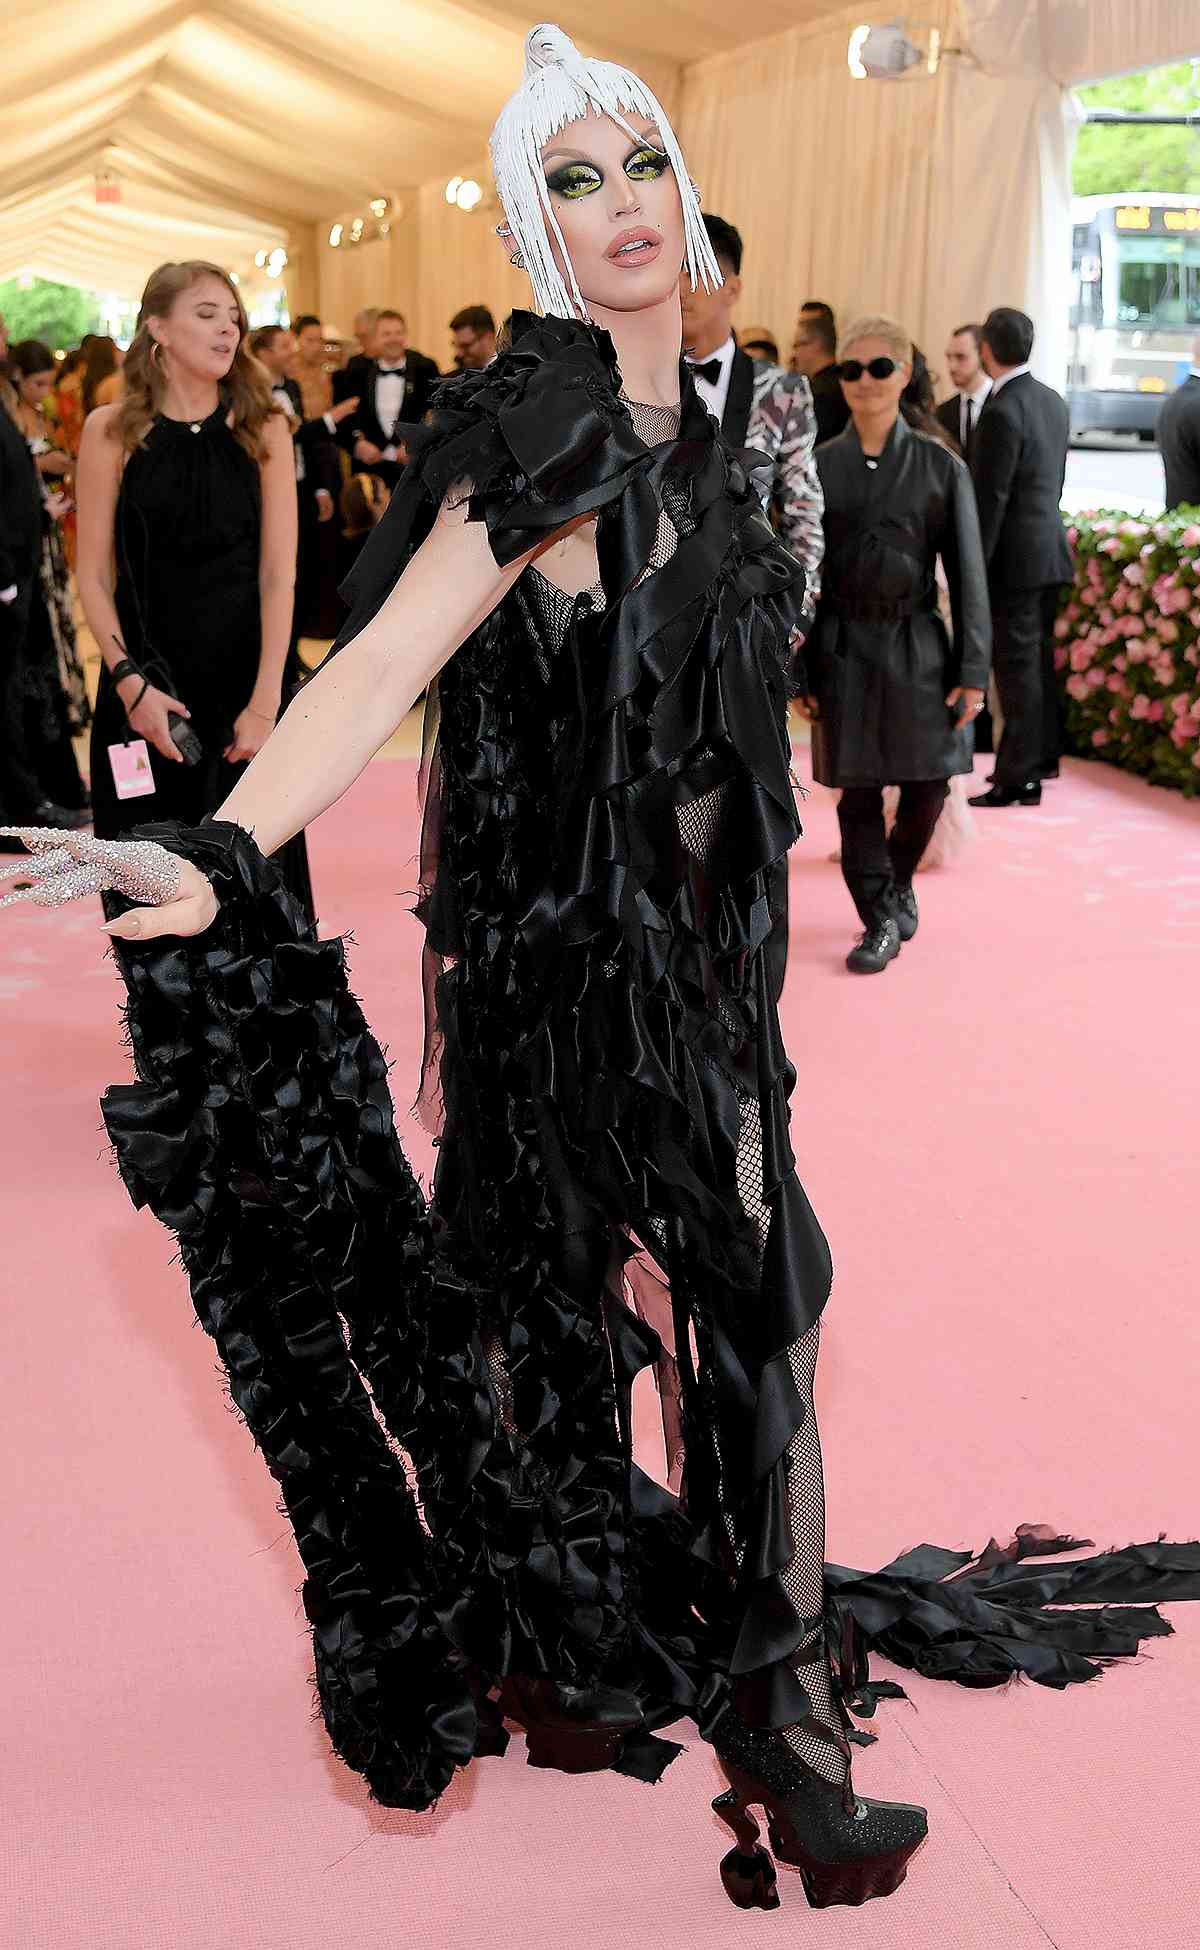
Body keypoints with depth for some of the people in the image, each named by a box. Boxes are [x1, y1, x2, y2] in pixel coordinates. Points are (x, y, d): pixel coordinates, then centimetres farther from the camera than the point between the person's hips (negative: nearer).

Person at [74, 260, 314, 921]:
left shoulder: (263, 430, 1)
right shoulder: (112, 431, -1)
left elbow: (278, 574, -4)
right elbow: (93, 576, 0)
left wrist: (265, 699, -12)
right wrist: (130, 683, -11)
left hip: (244, 682, 0)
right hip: (145, 687, 0)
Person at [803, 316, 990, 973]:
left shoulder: (940, 465, 1)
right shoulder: (820, 465, 3)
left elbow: (967, 573, 0)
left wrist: (973, 670, -5)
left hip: (918, 646, 0)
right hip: (844, 647, 0)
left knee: (926, 785, 4)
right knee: (859, 790, 3)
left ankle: (898, 881, 33)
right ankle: (881, 921, 16)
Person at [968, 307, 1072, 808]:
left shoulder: (1002, 412, -18)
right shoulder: (1053, 401, 8)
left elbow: (989, 498, -19)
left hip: (1015, 557, -9)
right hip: (1050, 546, 9)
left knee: (1017, 664, -4)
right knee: (1039, 655, 18)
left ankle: (1019, 777, -1)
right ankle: (1043, 754, 30)